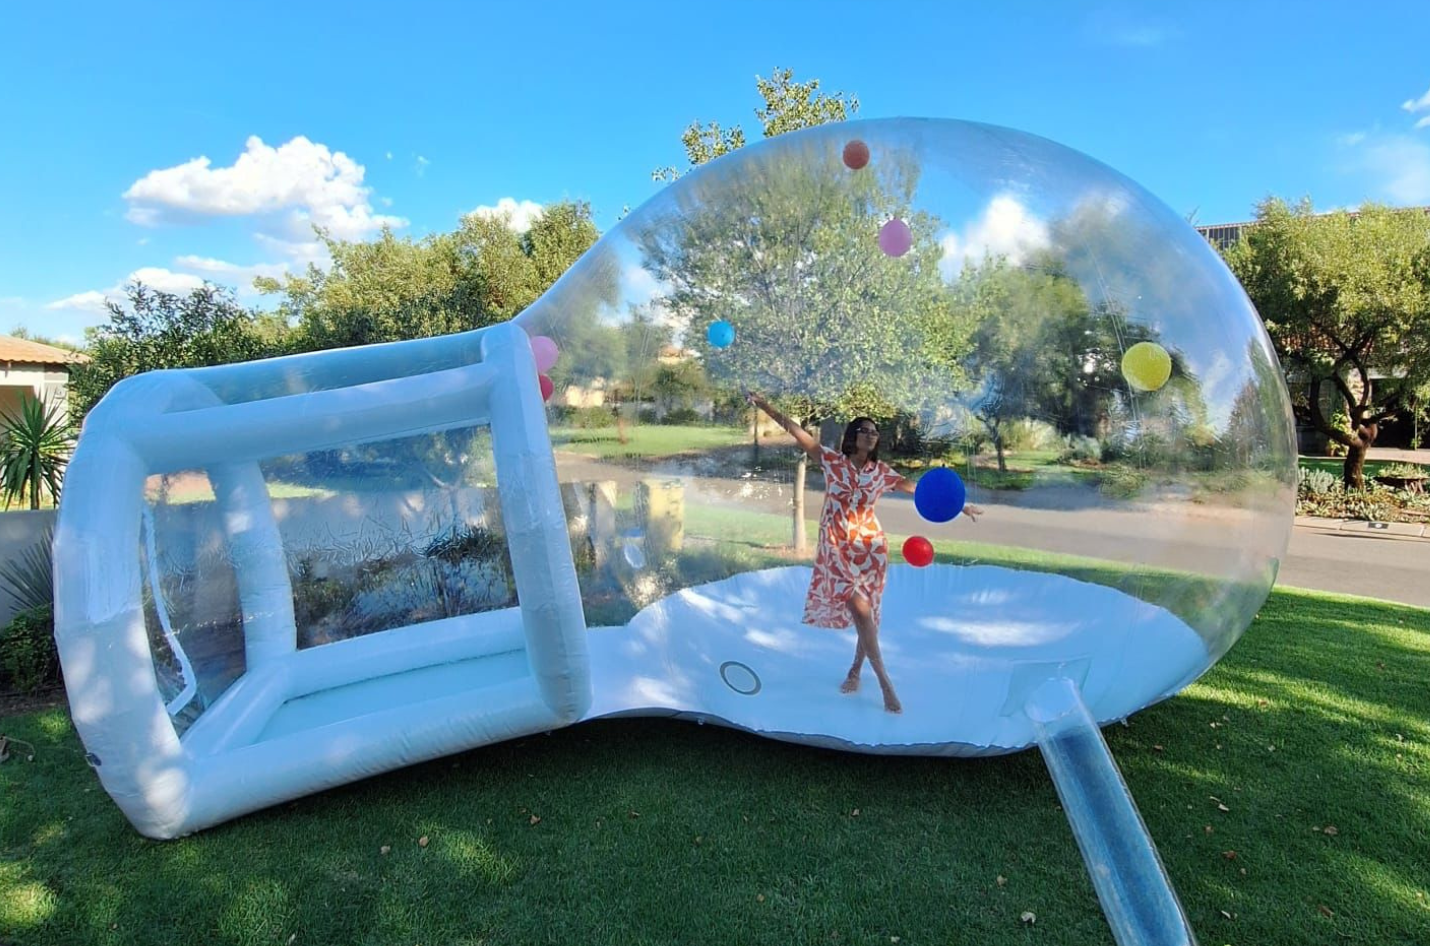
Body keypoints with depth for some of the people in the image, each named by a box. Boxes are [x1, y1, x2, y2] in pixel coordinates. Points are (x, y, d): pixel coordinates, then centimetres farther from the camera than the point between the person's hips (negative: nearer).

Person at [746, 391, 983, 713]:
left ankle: (855, 671, 28)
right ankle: (885, 684, -4)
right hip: (838, 548, -3)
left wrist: (957, 505, 12)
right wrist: (765, 406, -13)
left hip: (870, 547, 3)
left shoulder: (881, 471, 5)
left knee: (867, 612, 7)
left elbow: (919, 489, 11)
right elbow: (797, 431, -8)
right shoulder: (832, 460, -2)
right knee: (860, 610, -10)